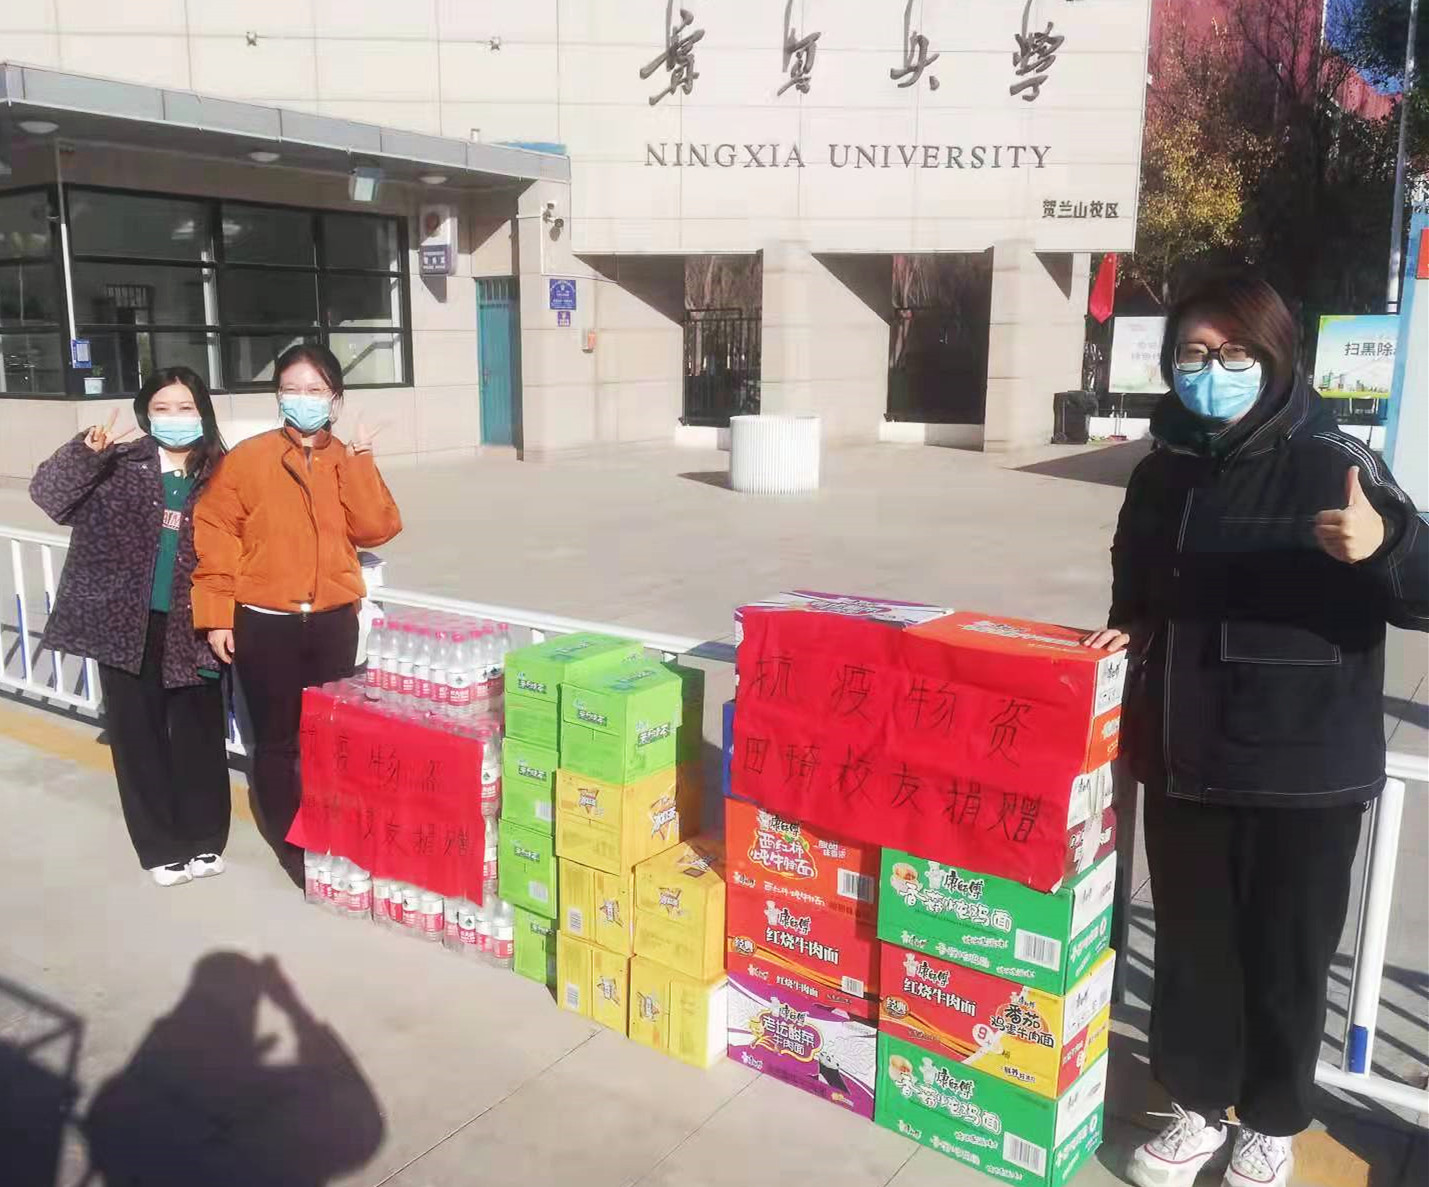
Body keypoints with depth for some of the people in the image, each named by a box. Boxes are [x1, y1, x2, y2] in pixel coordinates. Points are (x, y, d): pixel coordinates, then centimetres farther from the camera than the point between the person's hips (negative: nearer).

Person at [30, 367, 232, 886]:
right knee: (138, 734, 7)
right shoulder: (117, 465, 0)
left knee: (198, 732, 9)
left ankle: (204, 838, 25)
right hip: (125, 623, 0)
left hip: (191, 626, 1)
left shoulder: (219, 475, 2)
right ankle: (162, 845, 21)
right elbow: (46, 493, -11)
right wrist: (86, 451, -28)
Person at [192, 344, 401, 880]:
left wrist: (359, 461, -11)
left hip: (333, 620, 3)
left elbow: (376, 529, -7)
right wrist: (216, 615, -9)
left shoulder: (350, 461, 6)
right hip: (264, 623, -3)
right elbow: (214, 532, -6)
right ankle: (289, 844, 21)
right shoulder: (248, 457, -4)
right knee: (276, 740, 7)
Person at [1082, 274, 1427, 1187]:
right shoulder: (1162, 473, 4)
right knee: (1191, 943, 15)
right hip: (1184, 760, 4)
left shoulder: (1332, 464, -12)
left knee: (1287, 954, 12)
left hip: (1304, 770, -4)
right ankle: (1198, 1105, 36)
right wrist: (1128, 631, 2)